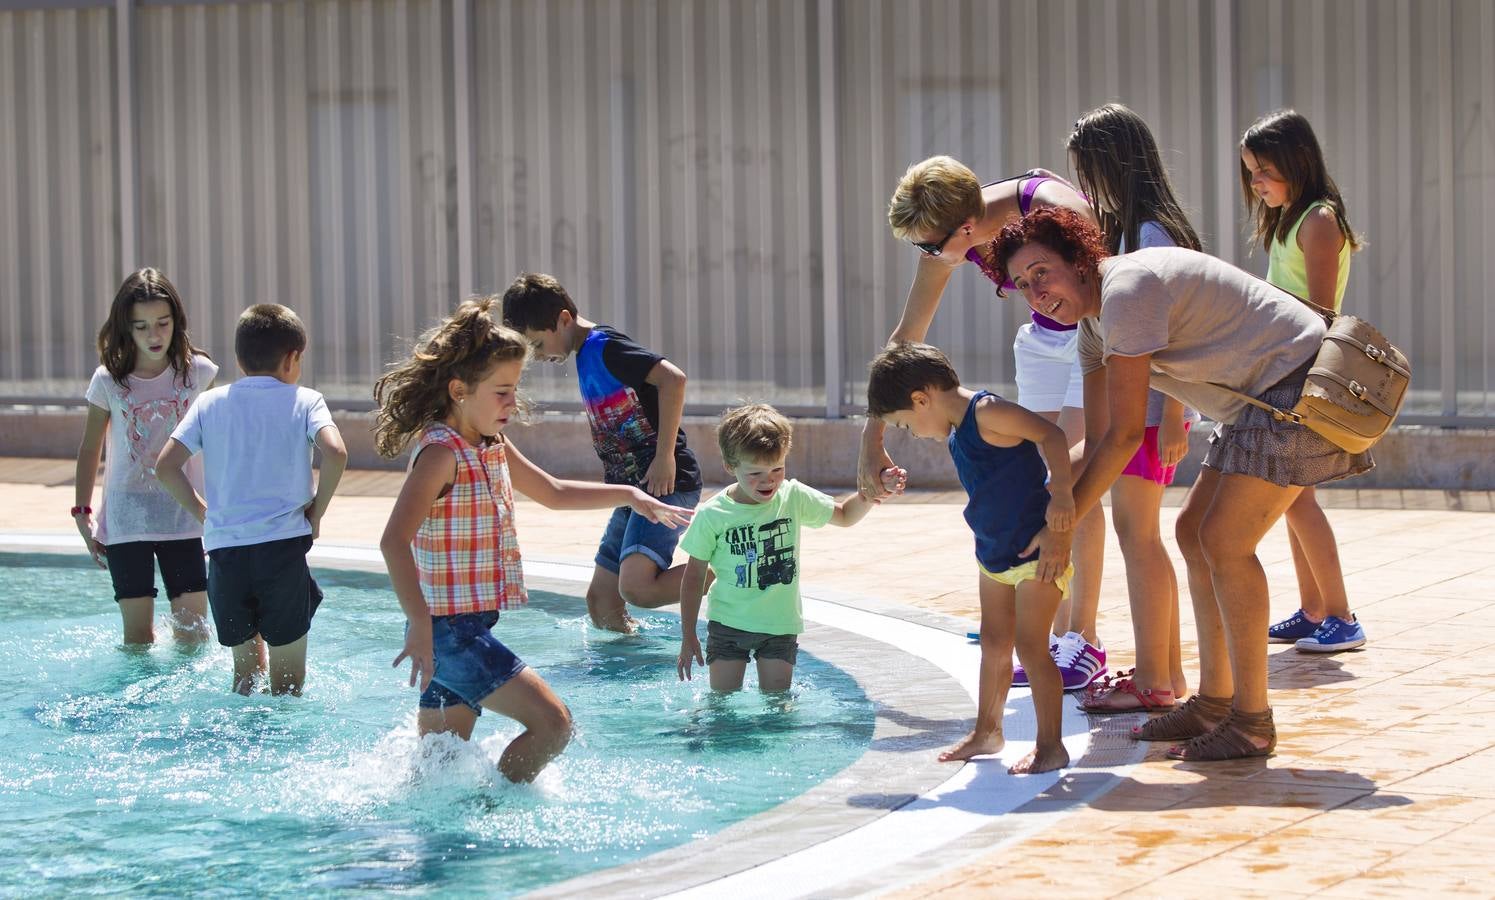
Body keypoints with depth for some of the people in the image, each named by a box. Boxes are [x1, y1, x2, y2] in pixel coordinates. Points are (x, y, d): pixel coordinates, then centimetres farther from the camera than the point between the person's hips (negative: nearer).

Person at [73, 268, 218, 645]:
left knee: (192, 630, 0)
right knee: (137, 635, 1)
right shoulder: (108, 381, -4)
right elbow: (89, 450, 7)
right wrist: (82, 513, 5)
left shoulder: (197, 371, -3)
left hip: (182, 515, 0)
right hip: (126, 518, 0)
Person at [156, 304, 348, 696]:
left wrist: (203, 512, 13)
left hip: (224, 550, 3)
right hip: (283, 547, -3)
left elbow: (166, 466, 1)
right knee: (287, 677, 5)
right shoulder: (303, 400, 2)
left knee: (246, 669, 18)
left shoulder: (210, 403, 9)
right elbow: (335, 453, -16)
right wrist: (317, 509, -2)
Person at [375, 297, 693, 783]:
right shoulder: (441, 454, -16)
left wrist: (629, 495, 21)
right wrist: (420, 626, -33)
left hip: (469, 630, 9)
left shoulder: (493, 448, 13)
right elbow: (394, 540, -27)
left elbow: (553, 493, 29)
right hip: (449, 629, -9)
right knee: (552, 723, -10)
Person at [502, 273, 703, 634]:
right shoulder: (586, 356, 18)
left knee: (635, 587, -26)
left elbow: (672, 378, -24)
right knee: (601, 601, 8)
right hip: (632, 489, 10)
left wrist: (665, 456, -22)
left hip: (666, 484, -10)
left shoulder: (606, 347, -11)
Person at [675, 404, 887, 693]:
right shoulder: (712, 516, -12)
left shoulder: (793, 497, -4)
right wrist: (688, 637, -2)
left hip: (780, 625, 2)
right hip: (728, 624, -2)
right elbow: (694, 576, -3)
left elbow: (844, 515, 12)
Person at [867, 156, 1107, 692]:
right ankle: (1059, 638, 8)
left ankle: (1085, 643, -8)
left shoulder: (1052, 212, -34)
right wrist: (872, 438, -5)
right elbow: (905, 339, -4)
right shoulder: (945, 240, -14)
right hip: (1046, 339, 7)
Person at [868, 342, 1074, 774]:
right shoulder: (955, 433, 11)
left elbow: (1051, 435, -25)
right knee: (994, 644, 18)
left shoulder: (988, 413, -18)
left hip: (1037, 550, -10)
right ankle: (987, 731, 33)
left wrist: (1060, 494, -34)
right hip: (994, 552, 10)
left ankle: (1050, 746, -2)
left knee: (1031, 648, -9)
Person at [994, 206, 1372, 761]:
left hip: (1297, 382, -11)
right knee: (1195, 532, 11)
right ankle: (1214, 702, 17)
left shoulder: (1126, 290, -22)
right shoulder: (1091, 316, 10)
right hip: (1258, 400, 11)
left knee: (1223, 541, -14)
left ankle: (1252, 724, -8)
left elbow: (1126, 434, -22)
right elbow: (1094, 432, 14)